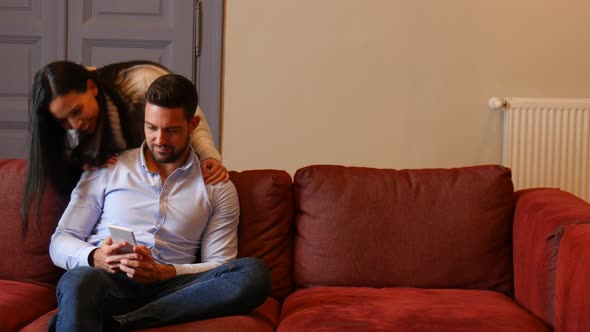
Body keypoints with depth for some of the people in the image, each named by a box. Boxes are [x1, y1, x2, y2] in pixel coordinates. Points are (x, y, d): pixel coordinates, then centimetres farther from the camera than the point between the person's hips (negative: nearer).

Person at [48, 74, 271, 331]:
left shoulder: (218, 188, 15)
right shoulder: (107, 170, 15)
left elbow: (218, 265, 8)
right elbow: (60, 242, 14)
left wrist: (164, 272, -12)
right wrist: (95, 257, -10)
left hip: (170, 290, 2)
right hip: (109, 283, -1)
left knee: (254, 273, -29)